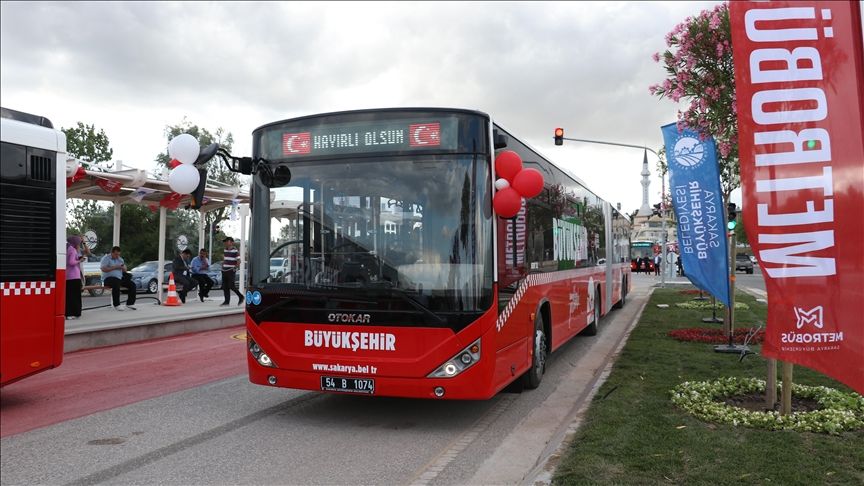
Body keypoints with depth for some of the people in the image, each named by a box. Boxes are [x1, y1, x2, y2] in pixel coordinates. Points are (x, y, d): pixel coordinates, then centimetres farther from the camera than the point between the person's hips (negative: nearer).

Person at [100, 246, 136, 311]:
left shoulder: (120, 259, 18)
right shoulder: (106, 258, -2)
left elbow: (125, 270, 20)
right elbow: (103, 269, -18)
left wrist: (123, 268, -4)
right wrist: (114, 267, -18)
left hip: (120, 278, 7)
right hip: (108, 278, -7)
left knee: (132, 285, -11)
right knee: (116, 285, -38)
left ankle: (130, 303, -4)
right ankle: (116, 305, -31)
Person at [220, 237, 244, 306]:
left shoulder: (235, 250, -10)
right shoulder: (225, 250, 12)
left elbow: (239, 261, -11)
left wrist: (235, 268, -13)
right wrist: (223, 265, 16)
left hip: (231, 271, -7)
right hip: (224, 270, 7)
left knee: (231, 286, -9)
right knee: (224, 287, 5)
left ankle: (240, 296, 11)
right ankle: (227, 301, 10)